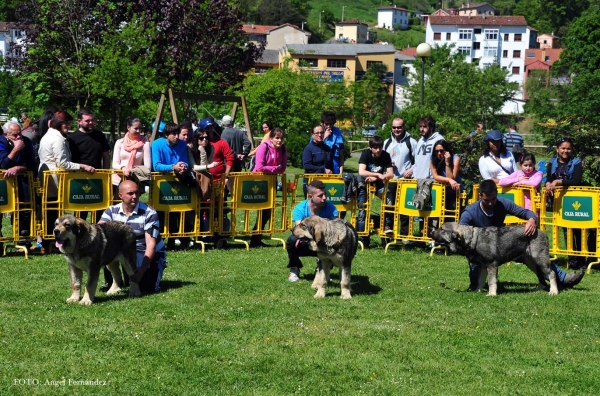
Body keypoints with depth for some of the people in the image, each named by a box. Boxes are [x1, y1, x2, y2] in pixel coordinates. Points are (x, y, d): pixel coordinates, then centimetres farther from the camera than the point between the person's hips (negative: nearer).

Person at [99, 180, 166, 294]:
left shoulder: (149, 213, -16)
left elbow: (151, 244, -22)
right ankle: (112, 282, -4)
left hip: (150, 254, -3)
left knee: (147, 286, -26)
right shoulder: (112, 211, -4)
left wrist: (142, 270, -33)